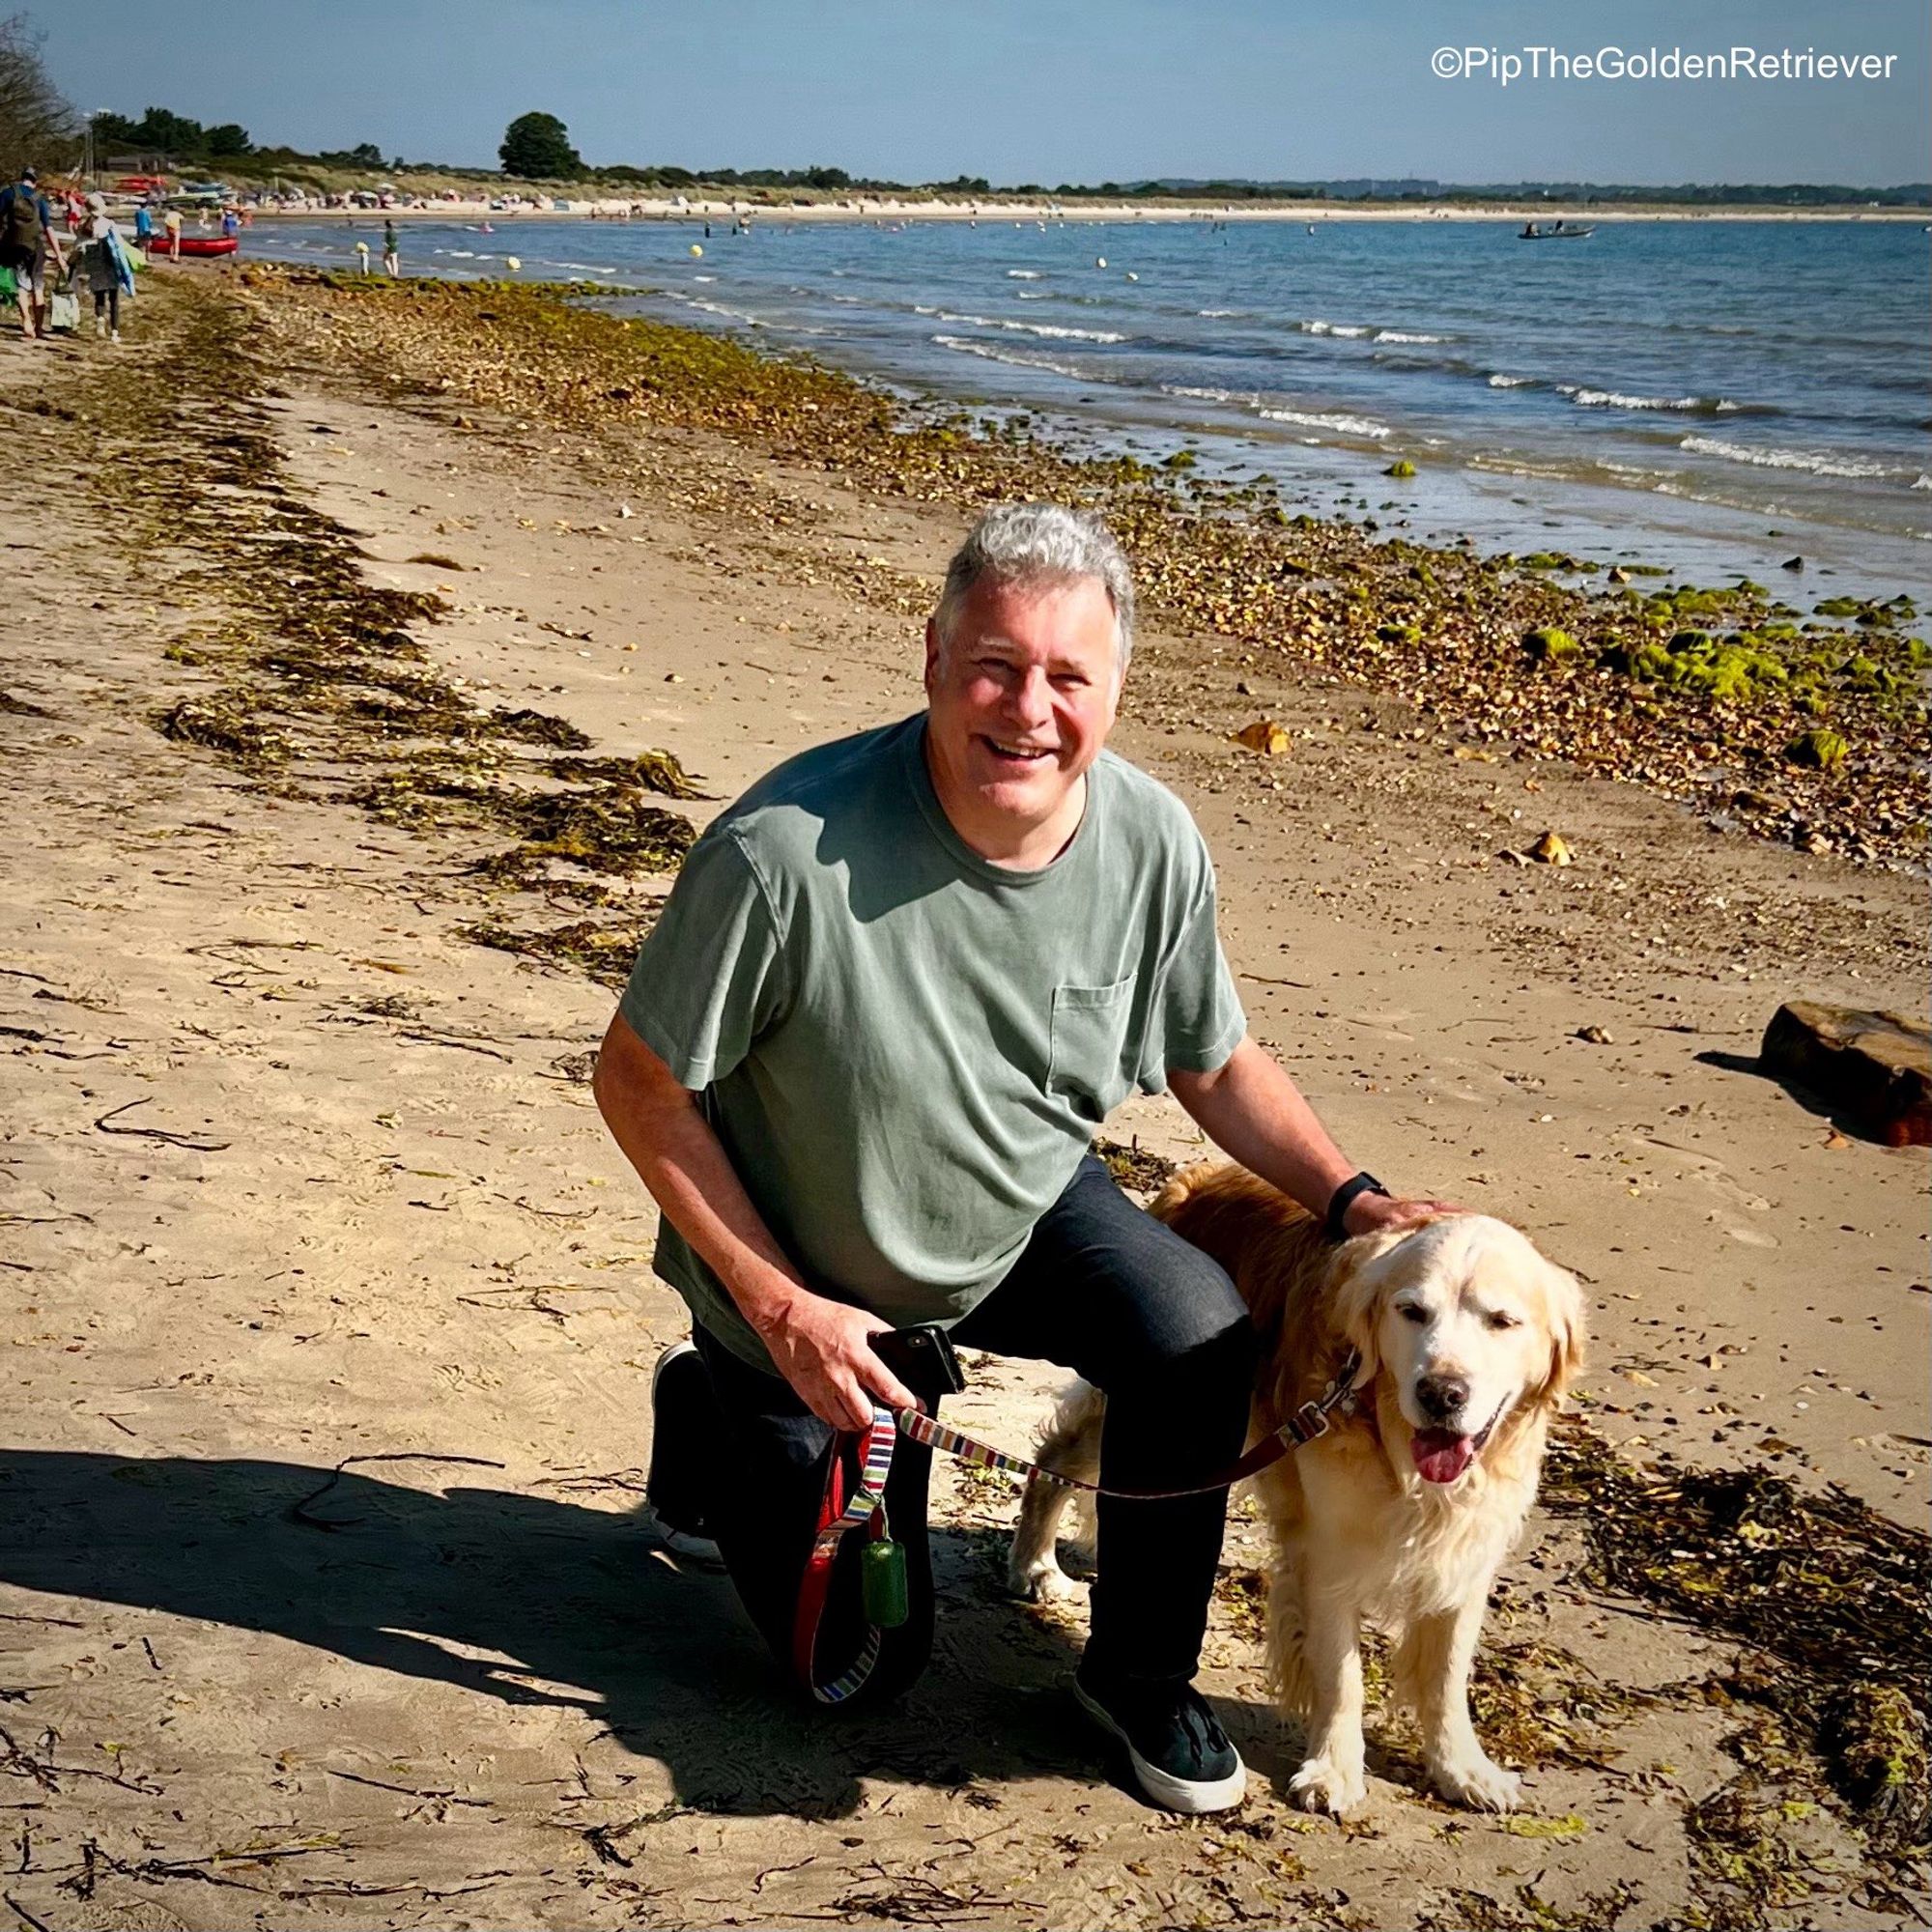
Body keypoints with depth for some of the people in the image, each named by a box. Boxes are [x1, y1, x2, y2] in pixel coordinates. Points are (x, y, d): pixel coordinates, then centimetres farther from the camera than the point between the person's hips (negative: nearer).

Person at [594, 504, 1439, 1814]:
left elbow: (1217, 1065, -1)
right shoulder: (788, 851, -34)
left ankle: (1140, 1673, 1)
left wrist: (1353, 1198, -16)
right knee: (868, 1658, 7)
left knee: (1200, 1339, -27)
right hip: (809, 1271, -3)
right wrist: (783, 1311, -22)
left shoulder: (1154, 844, -19)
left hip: (1031, 1212, 3)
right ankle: (715, 1424, 37)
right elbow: (640, 1084, -22)